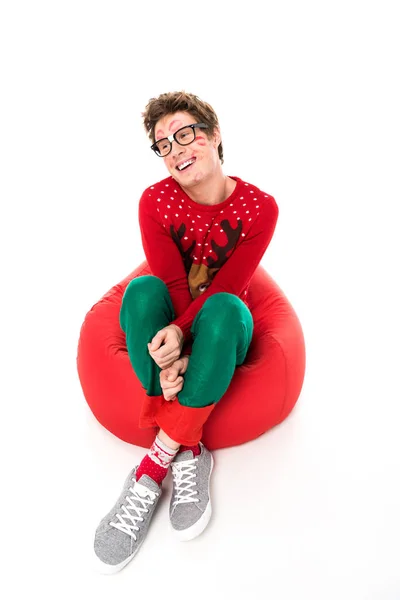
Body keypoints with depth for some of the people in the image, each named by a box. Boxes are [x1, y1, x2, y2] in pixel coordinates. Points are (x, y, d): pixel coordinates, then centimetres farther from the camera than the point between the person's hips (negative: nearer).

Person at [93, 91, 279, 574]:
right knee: (143, 289, -31)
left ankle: (156, 463, -31)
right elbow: (171, 283, -17)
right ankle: (189, 451, -30)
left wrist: (179, 334, -35)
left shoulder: (259, 208, -12)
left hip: (222, 332, -1)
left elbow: (226, 288, -19)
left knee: (223, 309, -36)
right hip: (168, 325, 2)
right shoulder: (156, 201, -9)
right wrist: (171, 352, -33)